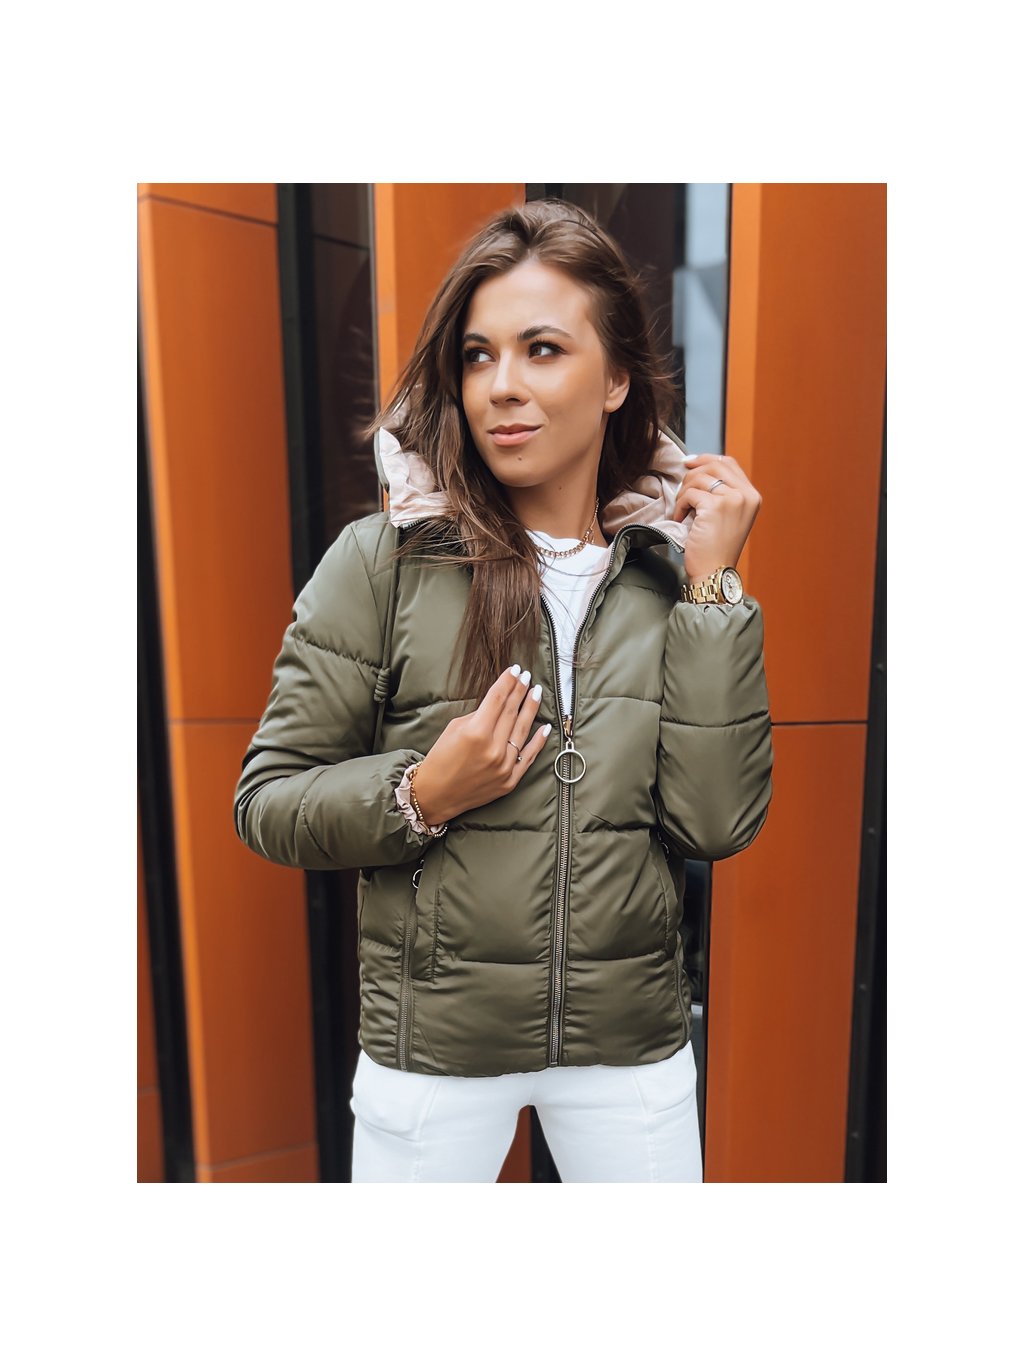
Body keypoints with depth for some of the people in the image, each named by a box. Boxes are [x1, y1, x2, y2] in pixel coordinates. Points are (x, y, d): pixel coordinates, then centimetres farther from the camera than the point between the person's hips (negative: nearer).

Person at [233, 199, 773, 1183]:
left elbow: (718, 823, -12)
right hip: (433, 1038, -1)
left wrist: (712, 587, -14)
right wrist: (419, 796, -22)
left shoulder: (670, 574, -4)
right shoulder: (384, 560, -10)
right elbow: (266, 799, -5)